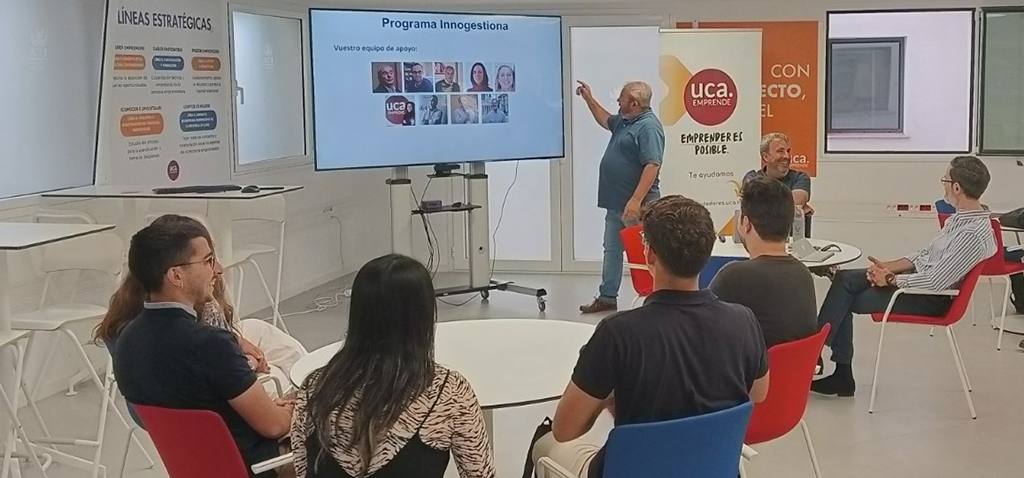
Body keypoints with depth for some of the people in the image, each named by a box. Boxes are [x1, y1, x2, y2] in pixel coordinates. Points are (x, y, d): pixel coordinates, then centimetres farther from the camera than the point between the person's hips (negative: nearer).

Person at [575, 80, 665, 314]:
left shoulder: (648, 126, -19)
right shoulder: (624, 121, 12)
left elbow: (652, 166, -27)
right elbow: (605, 120, 37)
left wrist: (636, 201, -31)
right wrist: (589, 99, 31)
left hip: (635, 205, -10)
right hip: (616, 203, 10)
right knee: (612, 249, 15)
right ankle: (607, 298, 24)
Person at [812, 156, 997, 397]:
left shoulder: (974, 234, -25)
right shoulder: (962, 217, 6)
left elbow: (935, 282, -26)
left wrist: (890, 279, -14)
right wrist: (889, 267, 2)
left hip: (932, 300, -9)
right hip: (924, 279, 9)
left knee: (844, 301, -8)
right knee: (845, 279, -2)